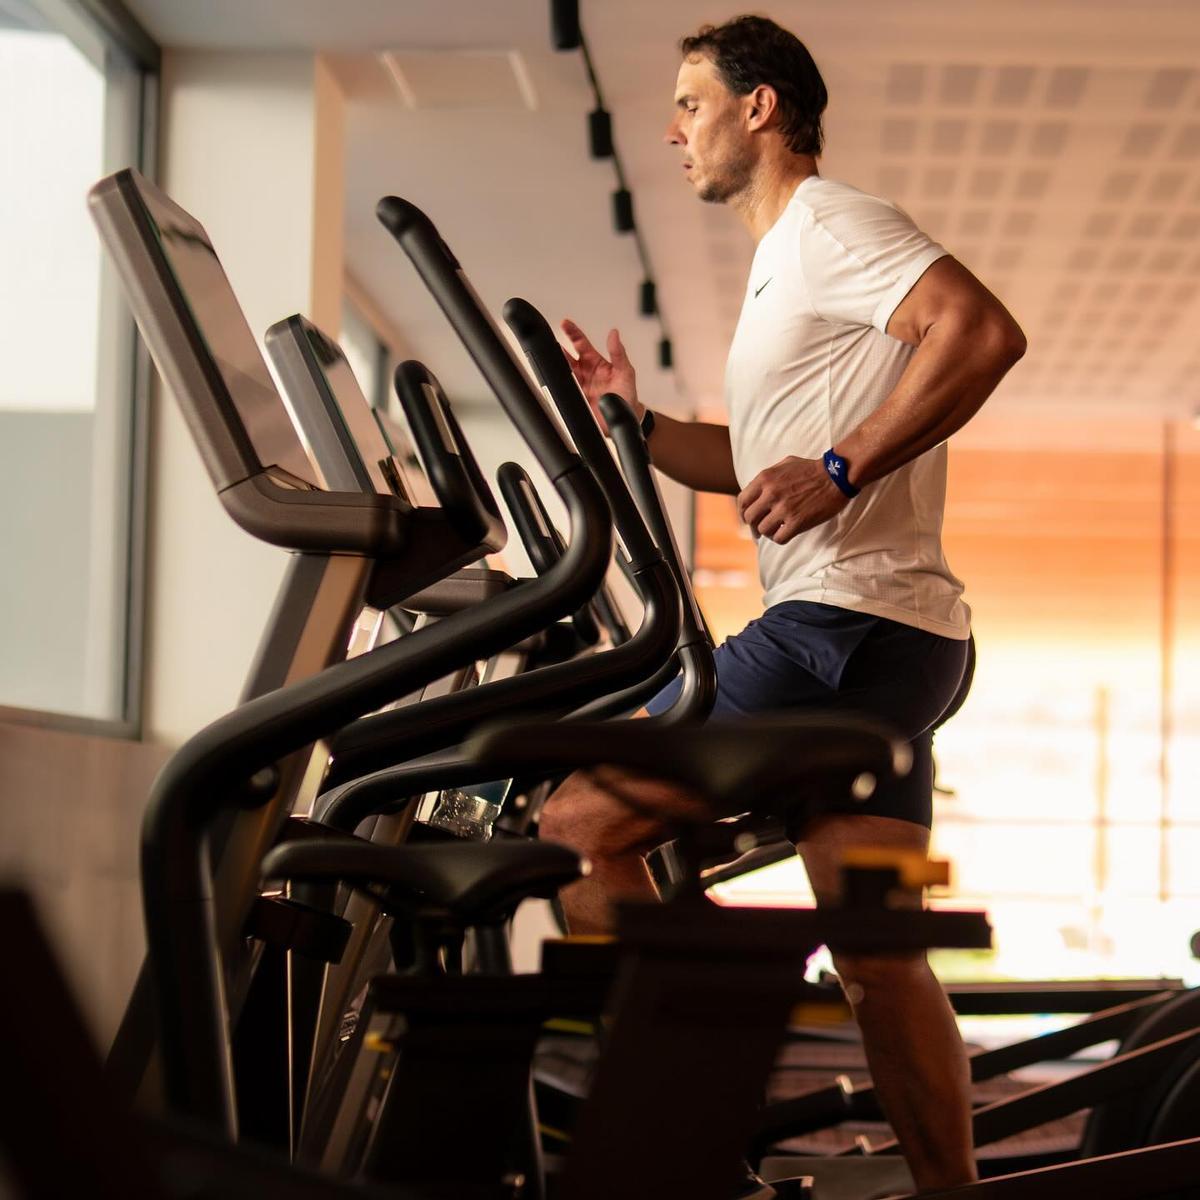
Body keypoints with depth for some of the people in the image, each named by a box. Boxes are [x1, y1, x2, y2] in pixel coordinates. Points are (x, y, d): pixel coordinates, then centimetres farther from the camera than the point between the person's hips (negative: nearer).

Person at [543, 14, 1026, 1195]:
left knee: (578, 827, -7)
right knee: (877, 958, 6)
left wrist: (841, 468, -24)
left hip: (844, 623, -10)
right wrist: (635, 424, 16)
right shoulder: (787, 263, 27)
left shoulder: (832, 226, -4)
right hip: (887, 645, 10)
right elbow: (762, 465, 30)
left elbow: (984, 331, -21)